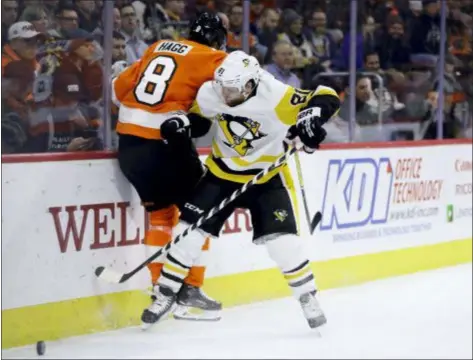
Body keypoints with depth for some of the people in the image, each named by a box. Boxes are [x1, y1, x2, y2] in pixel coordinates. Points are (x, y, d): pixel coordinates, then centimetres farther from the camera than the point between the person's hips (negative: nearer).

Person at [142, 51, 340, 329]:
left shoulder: (274, 97, -29)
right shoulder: (211, 93, -15)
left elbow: (327, 97, -27)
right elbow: (196, 111, 9)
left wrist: (310, 118, -45)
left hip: (266, 176, -3)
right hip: (222, 173, 4)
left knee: (282, 240, -15)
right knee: (189, 230, -2)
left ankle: (309, 298, 5)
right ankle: (165, 295, 12)